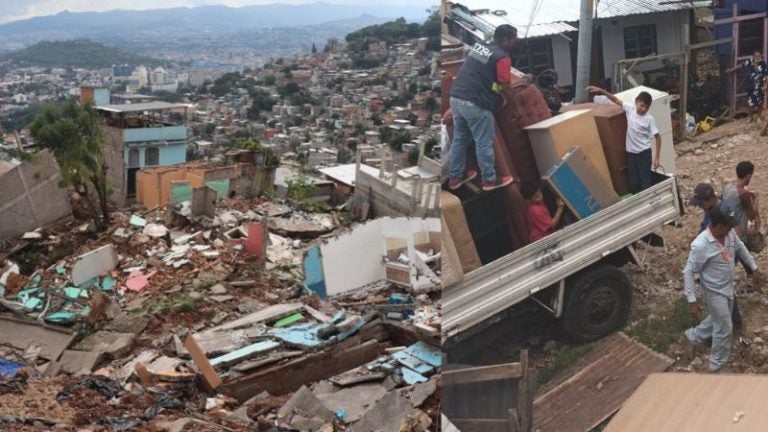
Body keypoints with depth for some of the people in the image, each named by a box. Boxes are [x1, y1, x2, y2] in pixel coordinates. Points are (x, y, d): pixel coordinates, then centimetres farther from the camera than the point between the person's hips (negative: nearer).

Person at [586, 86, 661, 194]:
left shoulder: (649, 119, -12)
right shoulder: (630, 109, -4)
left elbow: (658, 137, -8)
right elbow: (616, 100, 4)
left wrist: (656, 158, -10)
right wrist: (601, 91, -7)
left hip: (644, 153, -4)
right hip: (630, 152, 4)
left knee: (645, 183, -1)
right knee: (633, 183, 9)